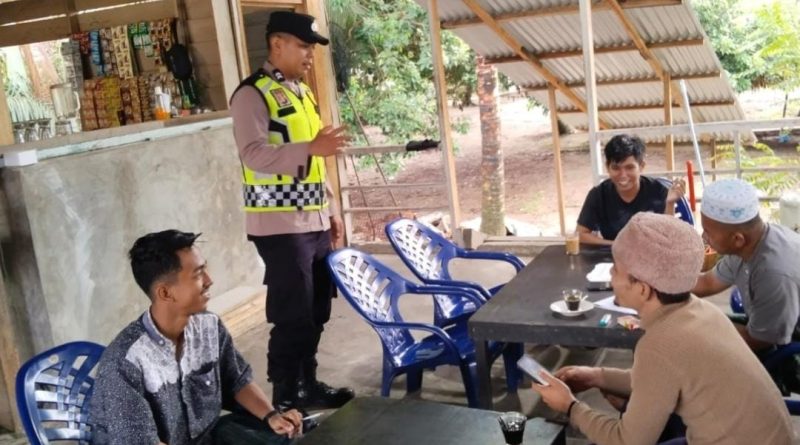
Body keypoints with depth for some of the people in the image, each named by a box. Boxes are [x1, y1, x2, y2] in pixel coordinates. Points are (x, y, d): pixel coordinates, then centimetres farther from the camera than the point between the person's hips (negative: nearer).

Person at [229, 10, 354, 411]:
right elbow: (253, 154, -24)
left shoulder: (301, 91, 16)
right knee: (292, 316, -2)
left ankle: (308, 384, 29)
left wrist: (331, 209, 19)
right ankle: (286, 399, 12)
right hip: (281, 225, -8)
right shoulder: (252, 94, -10)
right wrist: (313, 146, -33)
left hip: (314, 221, 8)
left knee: (316, 311, 14)